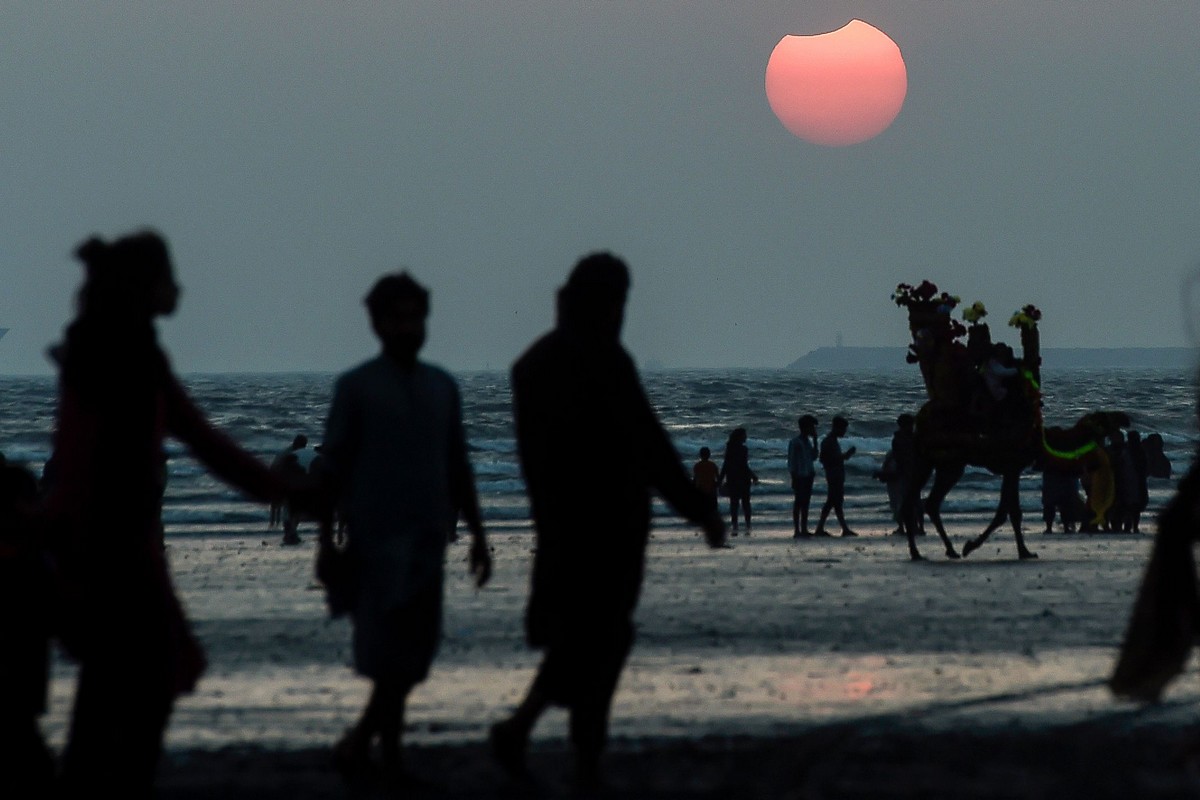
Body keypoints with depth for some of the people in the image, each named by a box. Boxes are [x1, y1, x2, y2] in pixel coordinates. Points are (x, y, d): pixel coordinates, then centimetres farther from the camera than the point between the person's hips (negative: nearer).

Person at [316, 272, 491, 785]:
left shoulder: (442, 387, 13)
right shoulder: (356, 387, -1)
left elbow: (458, 468, 18)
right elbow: (333, 467, -1)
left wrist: (477, 535, 15)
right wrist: (326, 537, -5)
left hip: (428, 535, 5)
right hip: (376, 537, -5)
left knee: (415, 648, 3)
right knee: (393, 644, -12)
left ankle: (364, 742, 12)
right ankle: (388, 749, -4)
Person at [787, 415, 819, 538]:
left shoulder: (808, 441, 14)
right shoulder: (795, 442, -10)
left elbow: (814, 457, 11)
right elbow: (791, 461, -12)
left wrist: (815, 441, 6)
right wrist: (794, 477, -16)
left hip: (808, 476, 8)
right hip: (799, 477, -8)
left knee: (805, 504, 9)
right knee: (798, 503, -6)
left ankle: (804, 530, 13)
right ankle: (797, 531, -5)